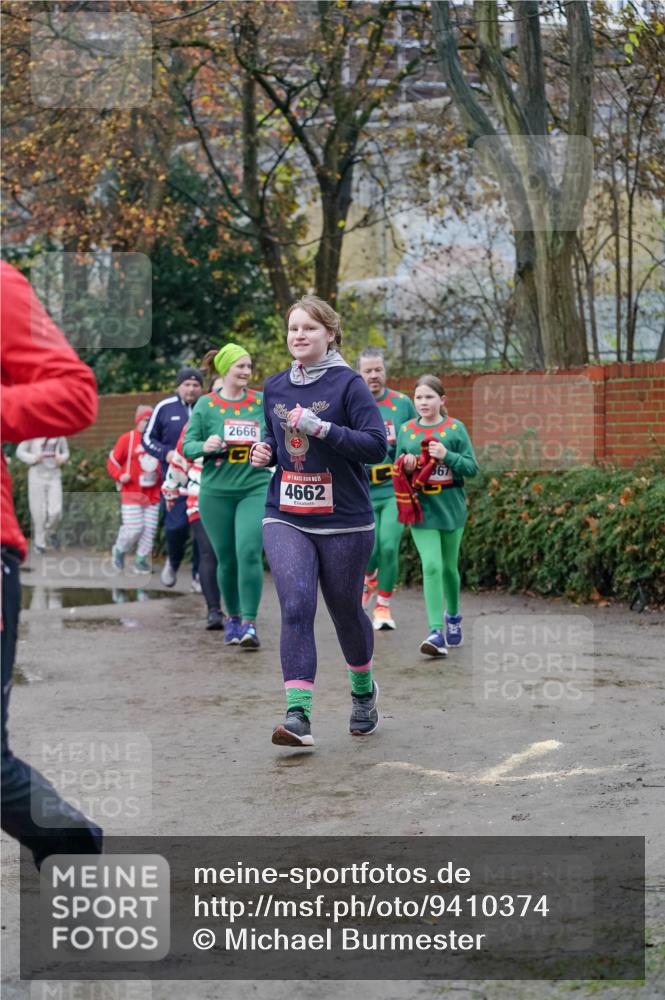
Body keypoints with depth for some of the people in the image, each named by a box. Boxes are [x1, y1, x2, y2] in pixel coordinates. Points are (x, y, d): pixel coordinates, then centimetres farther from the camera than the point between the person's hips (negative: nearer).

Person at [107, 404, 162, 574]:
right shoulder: (127, 439, -3)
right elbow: (112, 461, 2)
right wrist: (119, 476, -14)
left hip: (153, 494, 4)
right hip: (132, 492, -4)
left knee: (150, 529, 1)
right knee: (134, 528, -10)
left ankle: (141, 560, 15)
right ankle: (119, 550, 18)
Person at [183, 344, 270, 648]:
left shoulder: (262, 402, 5)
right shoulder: (205, 405, 1)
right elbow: (187, 446, 1)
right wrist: (204, 446, -19)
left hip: (255, 489, 0)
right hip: (216, 493, 0)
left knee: (249, 552, -17)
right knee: (226, 559, 7)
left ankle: (249, 623, -14)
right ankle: (233, 616, 28)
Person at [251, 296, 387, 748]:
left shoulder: (348, 384, -7)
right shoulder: (275, 387, 10)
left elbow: (377, 444, -15)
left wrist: (322, 428, -23)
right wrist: (265, 452, 3)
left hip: (344, 520, -3)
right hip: (286, 519, 3)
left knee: (346, 610, 11)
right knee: (296, 607, -14)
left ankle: (364, 690, 38)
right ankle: (299, 715, -19)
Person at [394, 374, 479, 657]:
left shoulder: (455, 428, -2)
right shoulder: (406, 430, 4)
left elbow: (472, 467, -3)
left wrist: (447, 456, -17)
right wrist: (406, 468, -9)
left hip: (451, 506, 0)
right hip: (421, 508, 0)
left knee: (448, 567, 13)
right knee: (431, 566, -13)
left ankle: (453, 616, 39)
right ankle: (436, 632, -17)